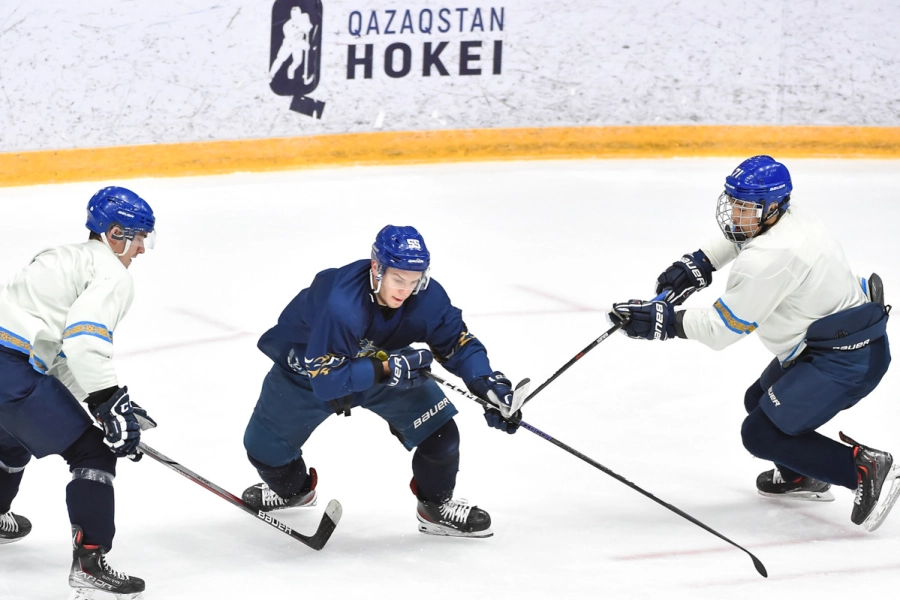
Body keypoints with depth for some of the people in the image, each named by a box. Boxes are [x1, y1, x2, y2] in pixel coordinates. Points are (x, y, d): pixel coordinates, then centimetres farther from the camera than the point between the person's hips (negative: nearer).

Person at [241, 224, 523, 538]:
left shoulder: (427, 297, -28)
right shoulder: (340, 304, -44)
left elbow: (458, 345, -15)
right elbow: (326, 381, -41)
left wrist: (492, 386, -30)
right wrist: (385, 368, -45)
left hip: (385, 363, 3)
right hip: (305, 368, -3)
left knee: (438, 429, -11)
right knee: (265, 446, 7)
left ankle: (436, 506, 16)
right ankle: (293, 488, 43)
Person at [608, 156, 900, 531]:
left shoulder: (768, 259, -26)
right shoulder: (788, 220, 3)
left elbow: (723, 328, -20)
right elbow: (736, 235, 28)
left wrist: (666, 321, -15)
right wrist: (697, 264, 17)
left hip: (848, 360, -11)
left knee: (762, 434, -8)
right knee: (759, 401, 25)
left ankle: (866, 469, -7)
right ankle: (799, 477, 44)